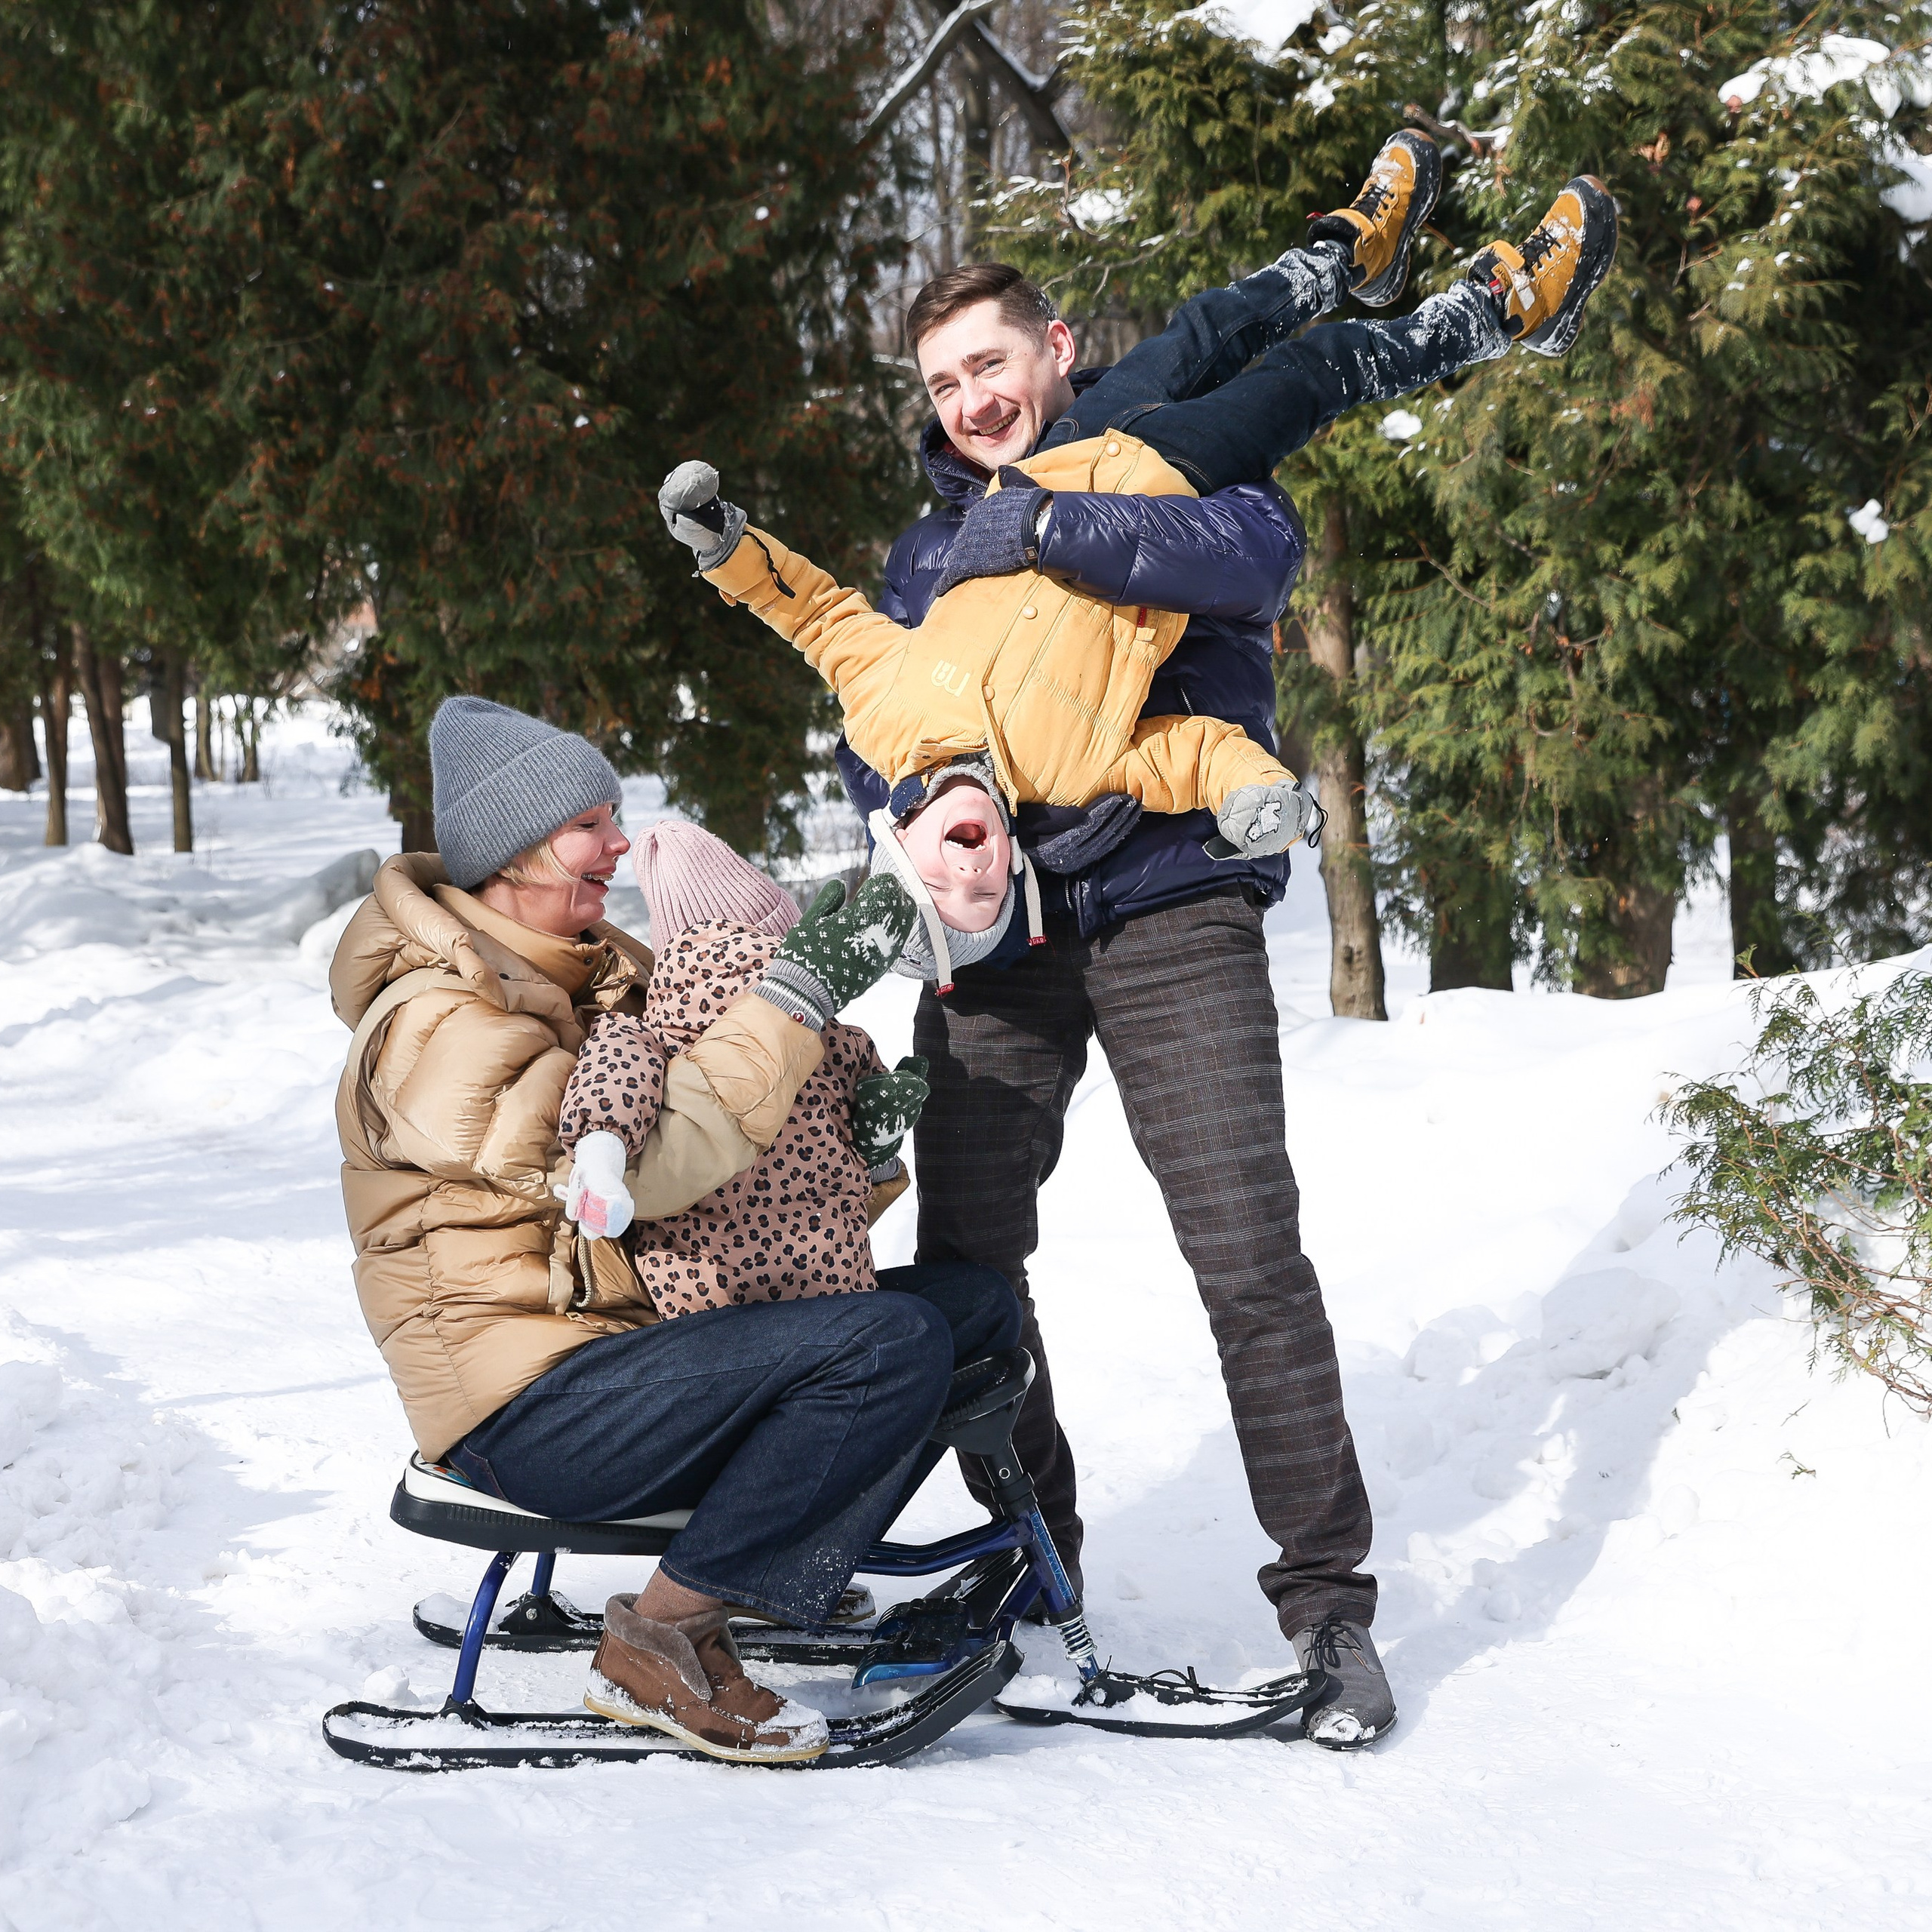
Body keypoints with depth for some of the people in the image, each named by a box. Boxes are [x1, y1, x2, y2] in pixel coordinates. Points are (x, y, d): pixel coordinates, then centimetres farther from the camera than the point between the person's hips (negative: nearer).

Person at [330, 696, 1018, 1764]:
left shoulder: (600, 968, 15)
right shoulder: (435, 1025, -15)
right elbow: (639, 1160, -27)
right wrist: (802, 989, -25)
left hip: (642, 1341, 9)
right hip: (529, 1413, -9)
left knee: (977, 1299, 2)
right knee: (890, 1344, -26)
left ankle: (795, 1574, -3)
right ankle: (668, 1632, -16)